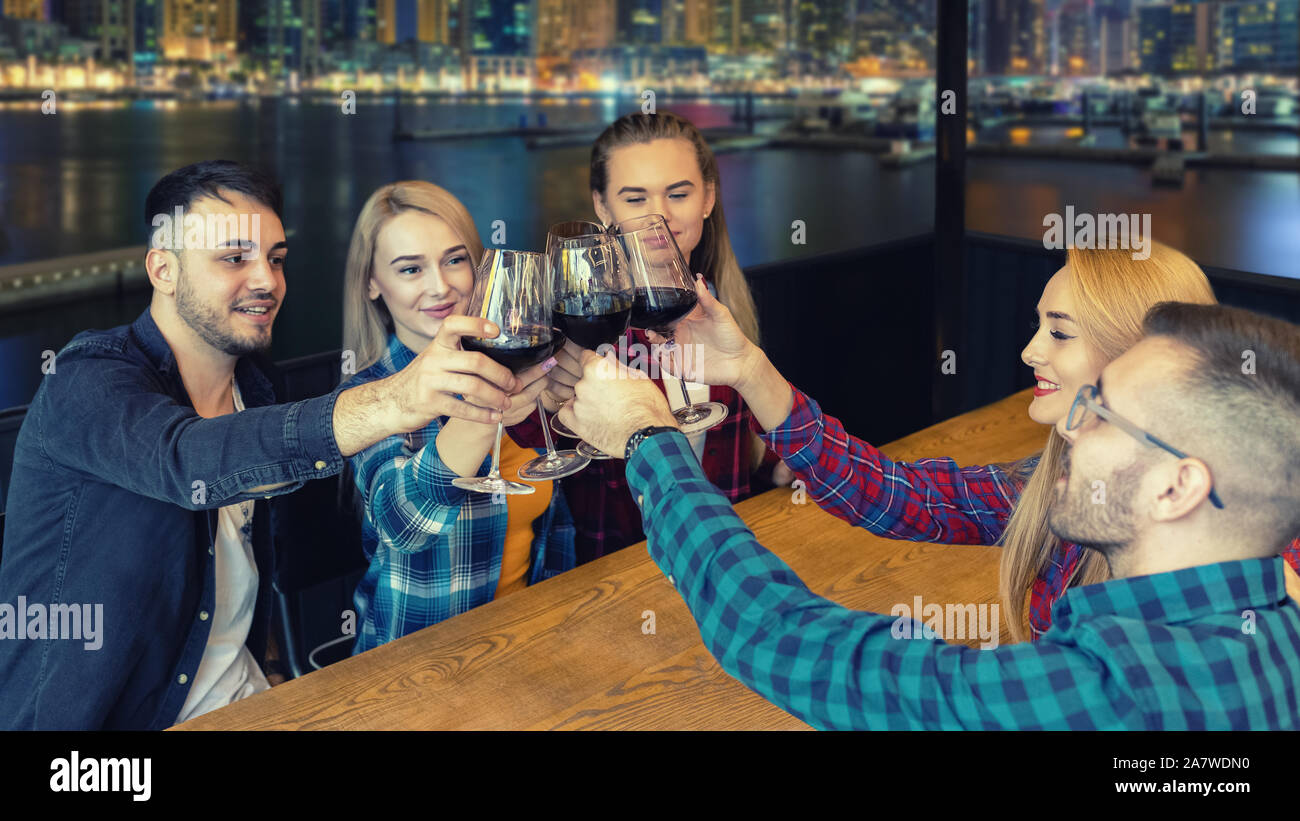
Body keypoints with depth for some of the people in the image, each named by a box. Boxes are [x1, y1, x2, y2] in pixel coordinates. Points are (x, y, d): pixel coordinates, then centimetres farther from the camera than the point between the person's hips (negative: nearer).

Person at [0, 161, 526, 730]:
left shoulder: (249, 382, 9)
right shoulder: (86, 381, -16)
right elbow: (187, 460, -35)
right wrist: (390, 403, -47)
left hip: (236, 700, 5)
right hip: (96, 716, -4)